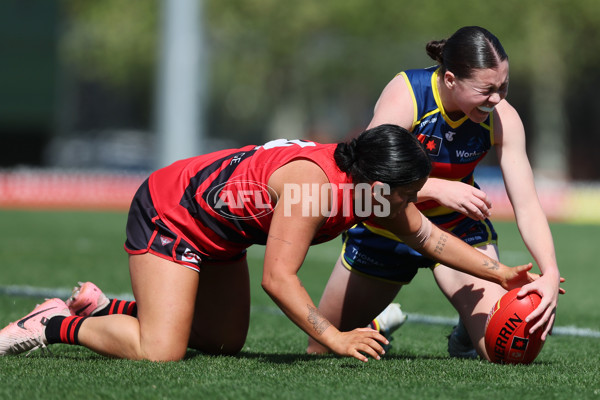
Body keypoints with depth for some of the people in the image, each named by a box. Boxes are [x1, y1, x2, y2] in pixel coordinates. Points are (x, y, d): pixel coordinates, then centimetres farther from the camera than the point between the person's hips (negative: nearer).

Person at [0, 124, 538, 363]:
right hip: (167, 211, -10)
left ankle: (101, 307, 24)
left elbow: (429, 236, 5)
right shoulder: (311, 182, -34)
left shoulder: (369, 188, -8)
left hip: (219, 234, 10)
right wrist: (334, 339, -37)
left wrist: (501, 273, 0)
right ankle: (56, 324, -1)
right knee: (160, 351, -21)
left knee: (226, 342, 16)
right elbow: (279, 278, -36)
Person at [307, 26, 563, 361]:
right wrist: (438, 189, -48)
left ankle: (466, 337, 18)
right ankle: (380, 324, 46)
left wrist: (550, 273, -37)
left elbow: (527, 206, -22)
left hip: (459, 229, 1)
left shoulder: (503, 119, -22)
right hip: (385, 229, -1)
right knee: (321, 348, 13)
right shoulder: (405, 95, -30)